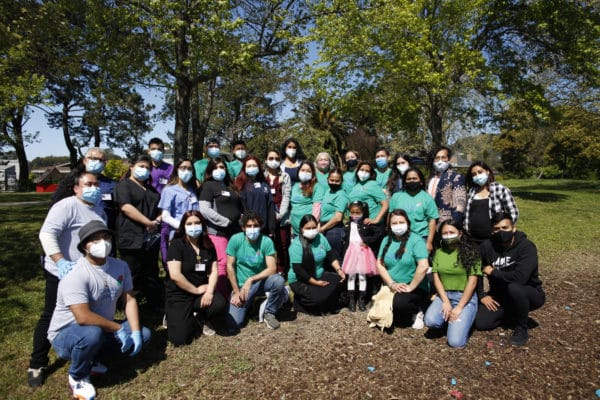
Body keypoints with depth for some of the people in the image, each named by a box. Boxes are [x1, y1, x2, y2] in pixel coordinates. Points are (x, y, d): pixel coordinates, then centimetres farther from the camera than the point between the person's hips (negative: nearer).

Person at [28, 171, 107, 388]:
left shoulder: (98, 210, 9)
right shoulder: (66, 206, -18)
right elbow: (47, 234, -25)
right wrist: (61, 262, -34)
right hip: (63, 274, -8)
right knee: (51, 317, 2)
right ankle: (37, 365, 16)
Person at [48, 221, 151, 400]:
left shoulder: (120, 266, -5)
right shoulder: (76, 275, -27)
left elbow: (129, 300, -2)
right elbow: (83, 317, -35)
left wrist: (135, 332, -13)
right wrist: (119, 328, -25)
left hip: (103, 329, 7)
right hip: (66, 334, -7)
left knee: (143, 334, -4)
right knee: (93, 334, -38)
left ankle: (91, 359, 11)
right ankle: (77, 377, -6)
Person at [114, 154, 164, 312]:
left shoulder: (151, 189, 23)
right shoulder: (124, 185, 0)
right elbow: (126, 207, -15)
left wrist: (158, 220, 0)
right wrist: (148, 222, -16)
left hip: (151, 239, 7)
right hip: (132, 239, -7)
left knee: (151, 277, 14)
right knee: (132, 278, -3)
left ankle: (161, 308, 21)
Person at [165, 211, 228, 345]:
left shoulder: (208, 246, 5)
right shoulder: (176, 245, -9)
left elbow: (214, 271, 3)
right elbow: (175, 275, -18)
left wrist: (210, 291, -14)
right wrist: (196, 290, -12)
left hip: (202, 291, 4)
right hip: (179, 294, -3)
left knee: (220, 304, -29)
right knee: (180, 338, -17)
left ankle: (202, 317, 7)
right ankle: (175, 316, 18)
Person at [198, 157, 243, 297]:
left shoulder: (230, 186, 21)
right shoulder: (208, 186, 2)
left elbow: (239, 208, 25)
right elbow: (204, 209, -11)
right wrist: (225, 222, -13)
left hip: (235, 232, 6)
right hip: (217, 232, -6)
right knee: (222, 264, -10)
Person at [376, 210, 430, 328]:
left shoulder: (416, 240, -12)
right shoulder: (386, 240, 5)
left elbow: (423, 266, -23)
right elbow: (380, 264, 2)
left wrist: (410, 287, -18)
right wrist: (392, 284, -10)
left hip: (416, 289, -5)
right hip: (392, 288, 5)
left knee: (398, 303, -33)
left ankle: (417, 311, 2)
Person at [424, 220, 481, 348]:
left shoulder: (471, 252, -5)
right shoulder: (439, 252, 7)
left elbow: (472, 281, -9)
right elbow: (436, 278, 3)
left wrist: (459, 307, -13)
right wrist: (446, 302, -10)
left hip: (465, 297, -3)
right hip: (444, 295, 3)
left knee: (456, 342, -18)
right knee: (430, 321, -26)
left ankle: (462, 320, 15)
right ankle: (448, 318, 8)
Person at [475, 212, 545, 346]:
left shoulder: (526, 246, -22)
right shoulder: (487, 246, -9)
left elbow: (520, 277, -37)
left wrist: (492, 272, -23)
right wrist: (482, 295, -6)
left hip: (530, 294, -4)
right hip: (500, 296, 5)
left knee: (514, 287, -38)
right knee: (480, 323, -11)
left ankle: (522, 329, -12)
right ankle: (512, 314, 18)